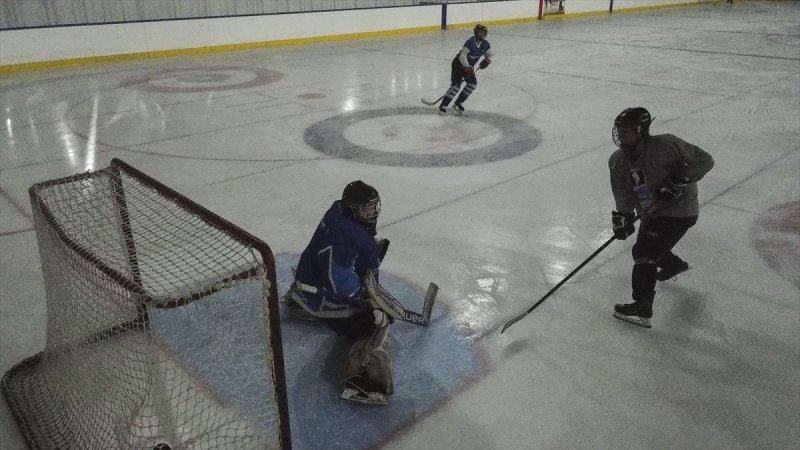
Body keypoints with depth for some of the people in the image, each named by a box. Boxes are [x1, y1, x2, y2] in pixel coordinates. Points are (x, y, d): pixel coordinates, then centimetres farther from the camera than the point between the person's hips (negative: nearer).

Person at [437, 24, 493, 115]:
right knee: (456, 85, -18)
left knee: (473, 83, -4)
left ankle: (458, 103, 7)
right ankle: (443, 105, -13)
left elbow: (488, 54, 14)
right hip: (458, 64, -8)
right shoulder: (471, 42, -26)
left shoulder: (485, 44, -4)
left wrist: (486, 61, -7)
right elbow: (462, 57, -27)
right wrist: (468, 68, -31)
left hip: (468, 66, 8)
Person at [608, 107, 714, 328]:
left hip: (679, 211, -8)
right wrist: (622, 215, -13)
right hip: (652, 213, 8)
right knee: (650, 246, 24)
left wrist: (679, 181, -26)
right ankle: (675, 265, 57)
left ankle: (642, 308, -11)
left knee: (645, 252, -16)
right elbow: (624, 195, 1)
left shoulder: (665, 145, -21)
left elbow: (704, 160, -16)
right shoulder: (618, 161, -2)